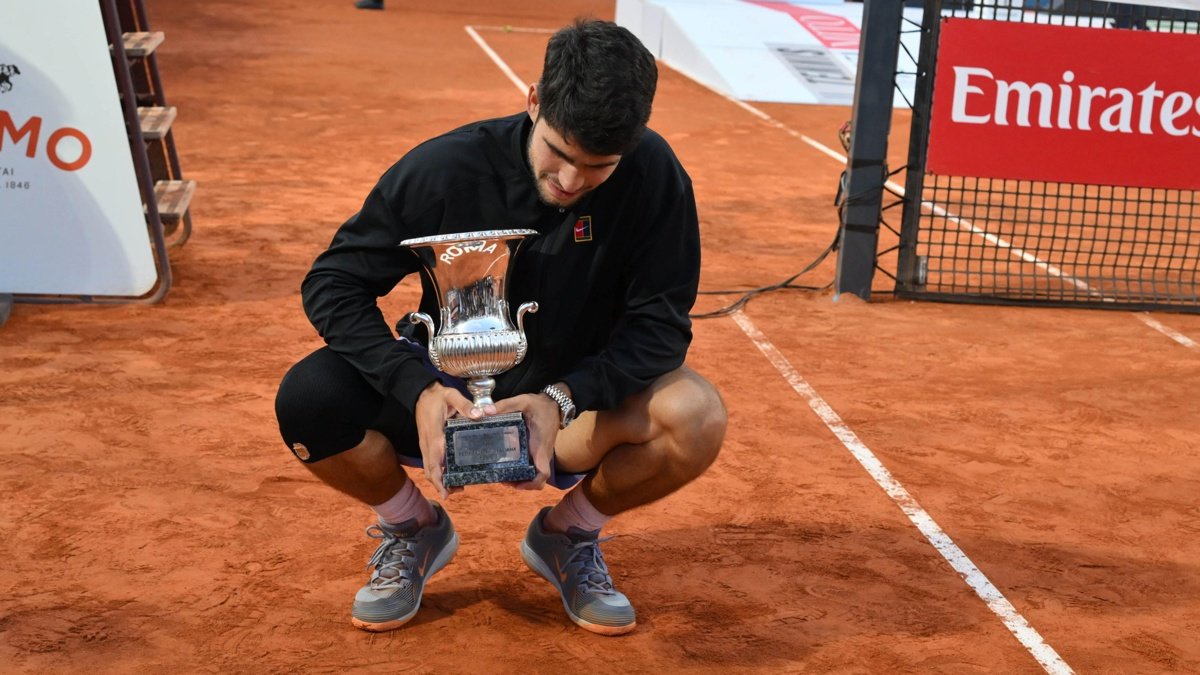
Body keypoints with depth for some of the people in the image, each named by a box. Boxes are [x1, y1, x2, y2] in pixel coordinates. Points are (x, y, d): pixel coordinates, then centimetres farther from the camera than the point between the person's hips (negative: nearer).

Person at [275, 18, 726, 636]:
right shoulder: (446, 167, -20)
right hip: (445, 395, 0)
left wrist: (562, 398, -34)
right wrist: (418, 390, -32)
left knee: (696, 418, -30)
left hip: (575, 401, 0)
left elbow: (661, 321, -17)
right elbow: (332, 283, -16)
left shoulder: (653, 175, -20)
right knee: (307, 401, -27)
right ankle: (415, 529, 7)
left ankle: (567, 535, 4)